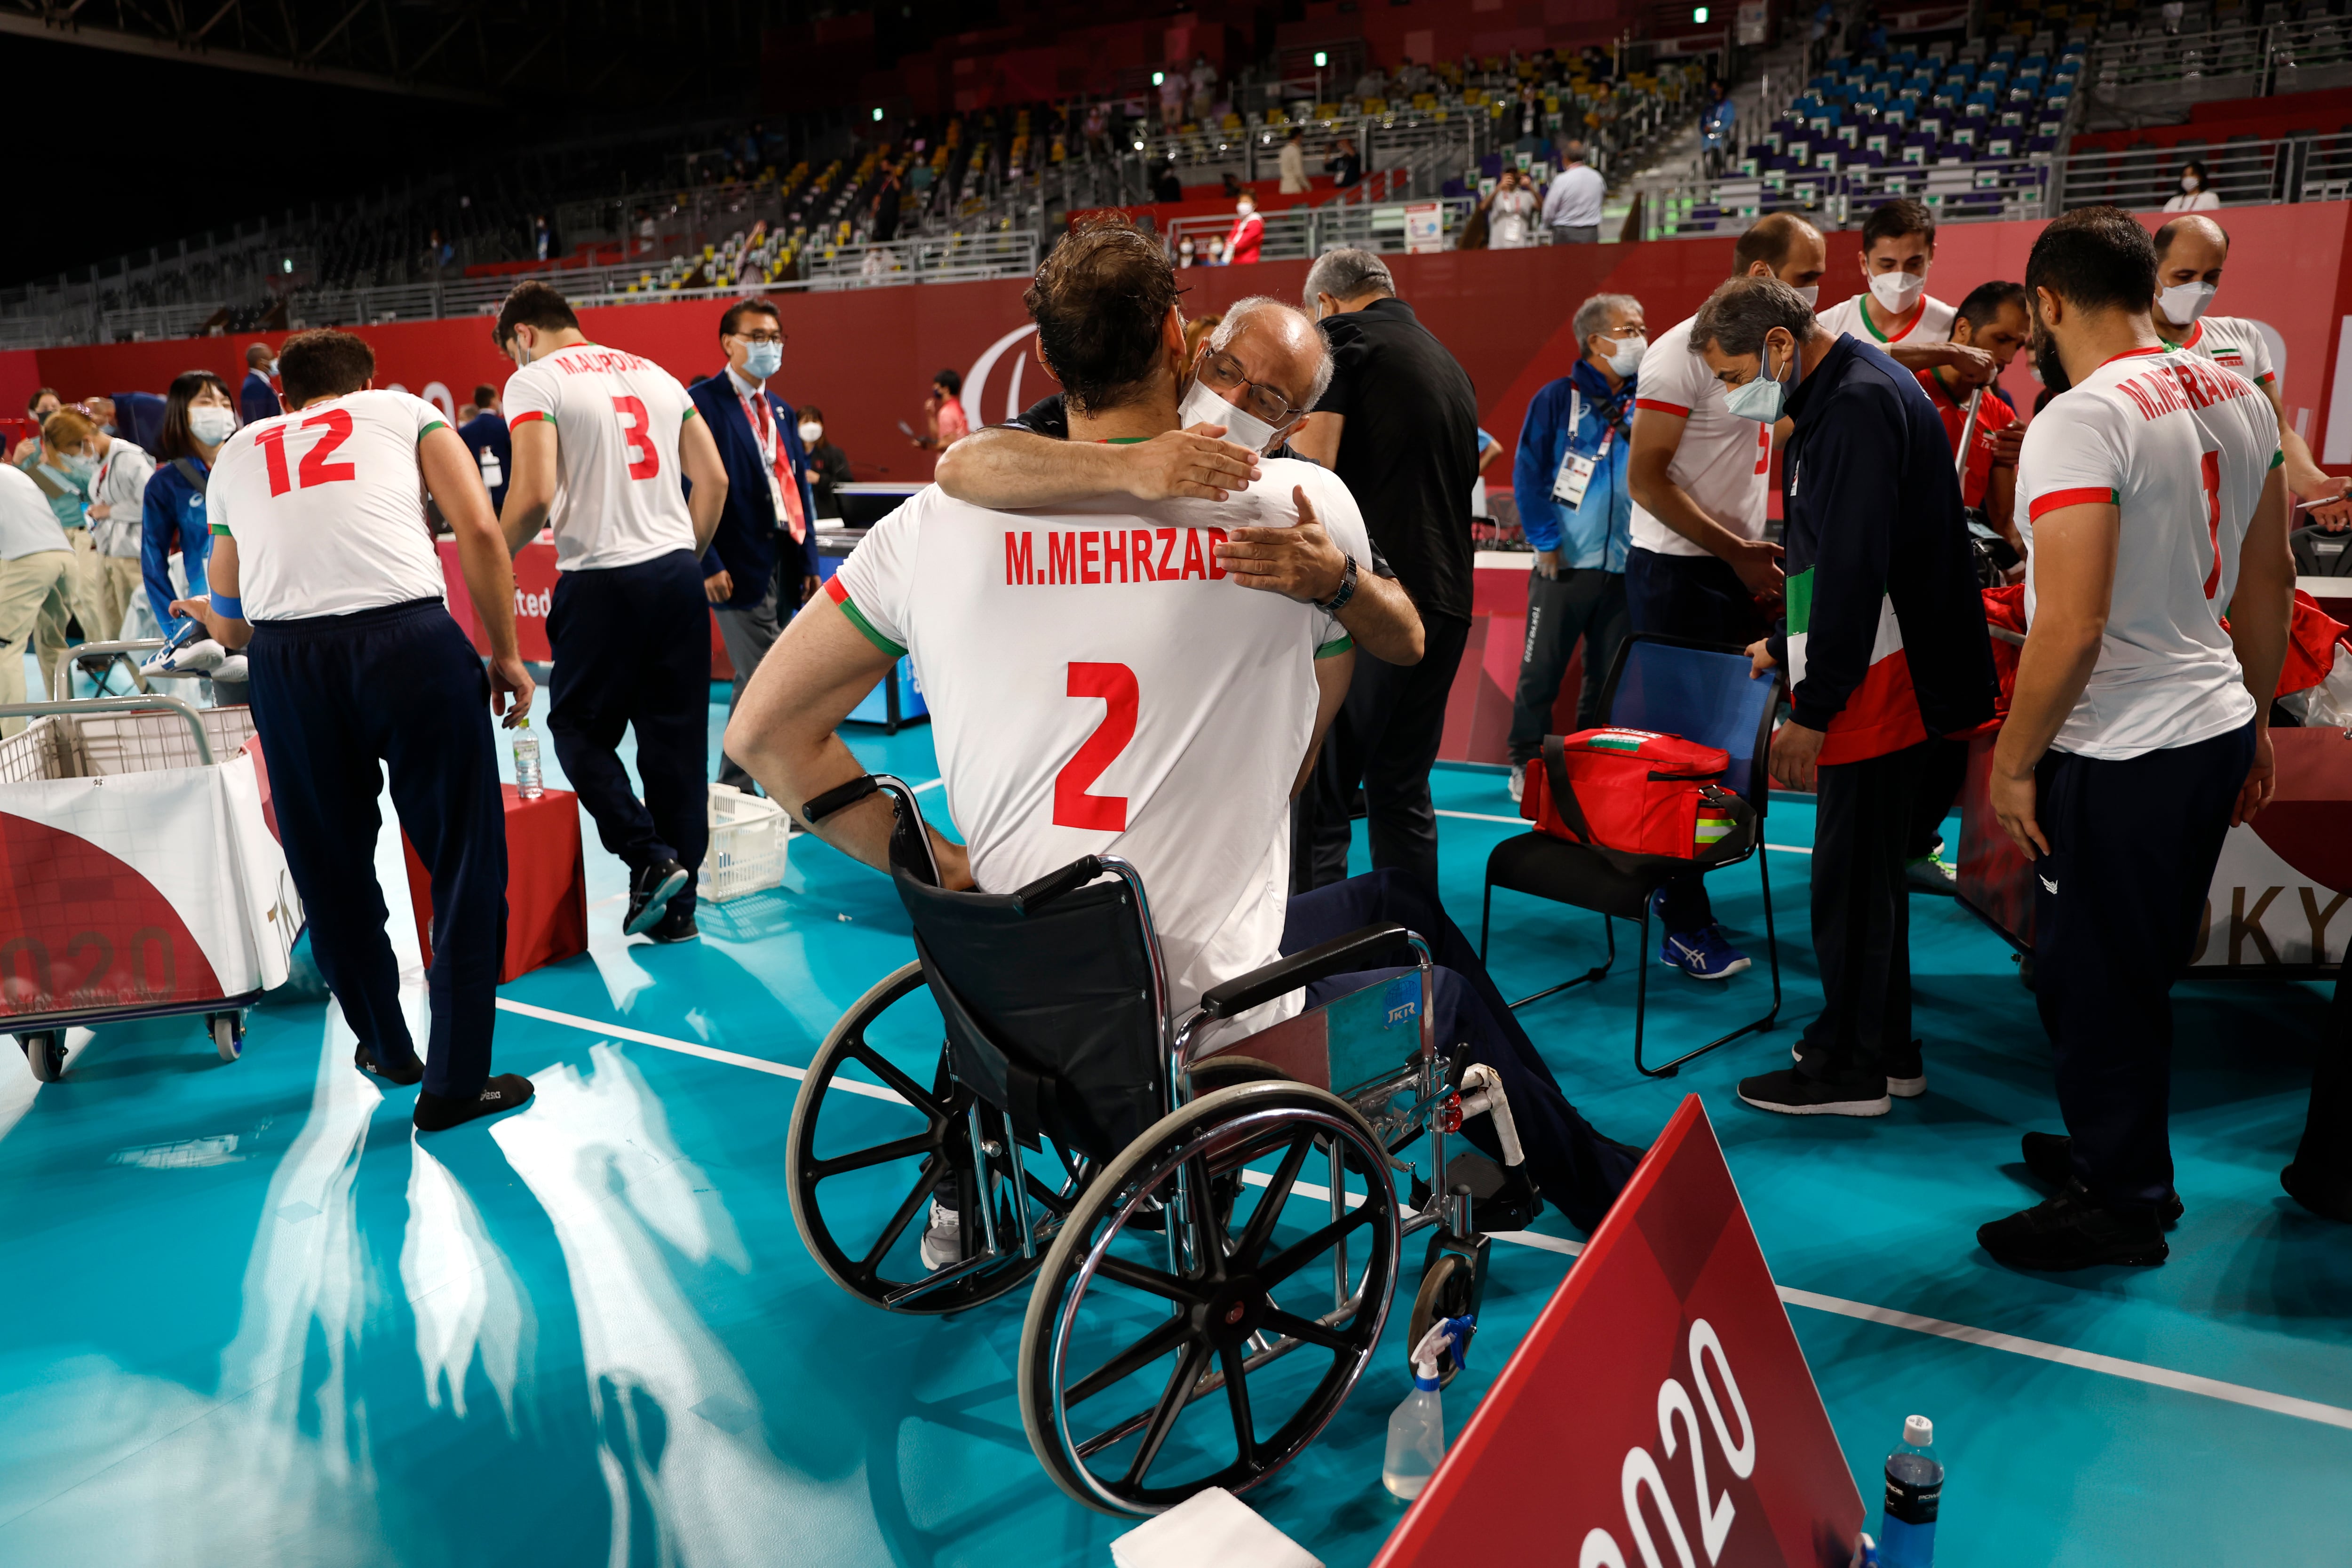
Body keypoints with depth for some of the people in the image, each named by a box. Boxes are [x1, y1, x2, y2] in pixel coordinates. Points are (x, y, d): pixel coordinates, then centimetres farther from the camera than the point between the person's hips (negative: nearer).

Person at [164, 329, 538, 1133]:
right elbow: (480, 531, 3)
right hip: (409, 636, -3)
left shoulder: (235, 454, 28)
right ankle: (455, 1083, 11)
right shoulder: (407, 411, 21)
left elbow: (231, 626, 30)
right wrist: (505, 653, 10)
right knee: (466, 861, 8)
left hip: (285, 655, 3)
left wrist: (205, 612, 53)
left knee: (332, 870, 20)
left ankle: (386, 1048, 37)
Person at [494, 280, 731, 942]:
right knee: (676, 739, 8)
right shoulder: (653, 373, 16)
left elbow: (535, 496, -13)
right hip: (678, 571, 6)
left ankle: (649, 857, -3)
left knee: (578, 730, 12)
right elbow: (714, 479, 12)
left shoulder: (534, 381, -2)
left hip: (602, 578, -5)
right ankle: (678, 905, 13)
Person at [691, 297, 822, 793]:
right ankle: (738, 790, 1)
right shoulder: (703, 402, -6)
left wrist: (809, 561, 13)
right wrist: (708, 564, -16)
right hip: (740, 567, -7)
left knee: (756, 684, 11)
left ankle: (733, 790, 20)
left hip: (784, 565, 8)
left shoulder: (781, 411, 19)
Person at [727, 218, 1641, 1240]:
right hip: (1212, 1013, -4)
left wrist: (938, 867, 2)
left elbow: (763, 730, 0)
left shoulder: (932, 527, -3)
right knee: (1447, 987, 26)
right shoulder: (1304, 505, -7)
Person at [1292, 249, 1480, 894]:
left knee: (1316, 794, -5)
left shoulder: (1341, 336, -1)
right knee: (1402, 788, 15)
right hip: (1445, 597, 8)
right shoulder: (1448, 362, 22)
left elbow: (1312, 462, -15)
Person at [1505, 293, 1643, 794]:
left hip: (1626, 566, 4)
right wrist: (1546, 543, -10)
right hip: (1565, 564, -3)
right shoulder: (1556, 400, -3)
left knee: (1610, 676, 9)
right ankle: (1526, 762, 14)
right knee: (1541, 668, 1)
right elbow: (1528, 475, -5)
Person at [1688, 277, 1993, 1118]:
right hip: (1873, 671, 11)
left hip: (1877, 675, -11)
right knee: (1867, 861, 16)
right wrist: (1784, 641, 29)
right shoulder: (1838, 394, 15)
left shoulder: (1860, 403, -17)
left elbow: (1856, 567, -24)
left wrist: (1812, 708, -23)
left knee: (1852, 868, -2)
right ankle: (1884, 1049, 28)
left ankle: (1852, 1066, 9)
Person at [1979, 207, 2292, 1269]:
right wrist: (2255, 724, 24)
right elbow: (2271, 581, 14)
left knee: (2092, 985, 7)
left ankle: (2119, 1206, 22)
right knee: (2142, 973, 22)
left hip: (2120, 758, -8)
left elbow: (2070, 631, -26)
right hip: (2215, 731, 9)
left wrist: (2013, 762, -13)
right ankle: (2114, 1151, 39)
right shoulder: (2239, 397, 6)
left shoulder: (2080, 422, -20)